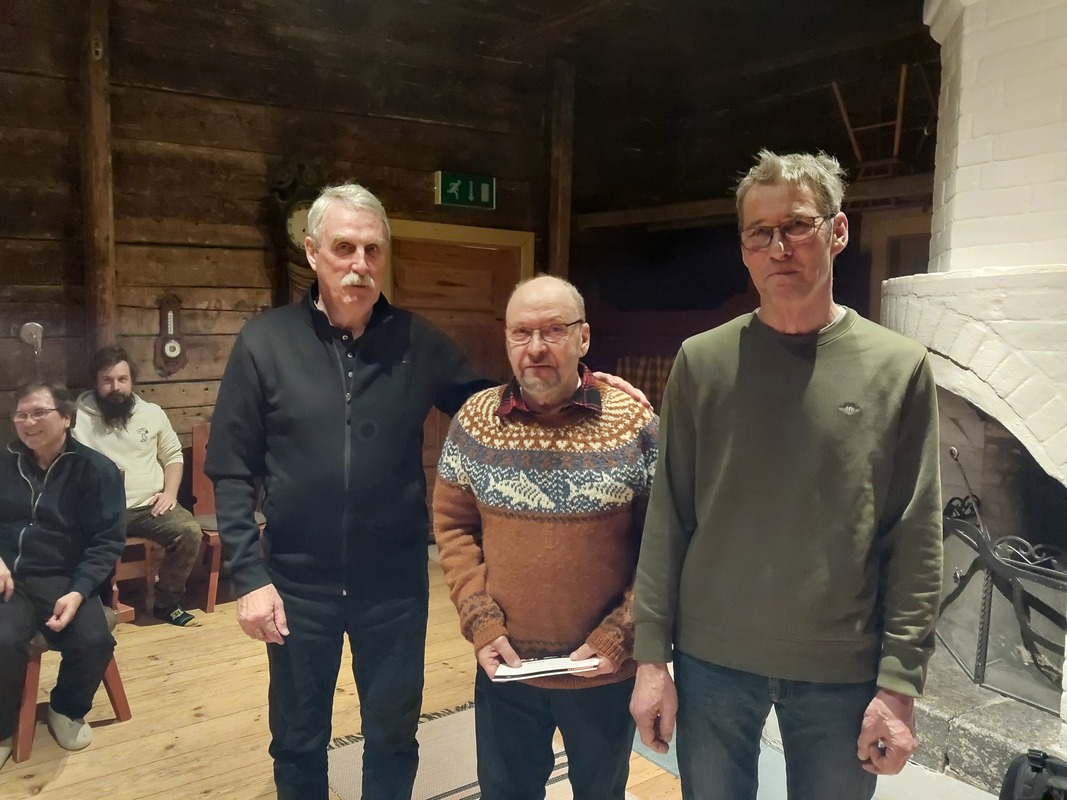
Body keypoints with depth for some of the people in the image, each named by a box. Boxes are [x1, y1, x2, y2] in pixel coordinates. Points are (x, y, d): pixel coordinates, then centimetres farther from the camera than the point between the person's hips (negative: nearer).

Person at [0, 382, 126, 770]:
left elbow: (107, 541, -5)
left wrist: (78, 592, -19)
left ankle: (67, 709, 10)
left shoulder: (96, 469, -1)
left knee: (94, 640, -26)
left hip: (64, 578, -1)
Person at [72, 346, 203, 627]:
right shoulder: (76, 417, 1)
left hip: (149, 505, 2)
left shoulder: (152, 413, 10)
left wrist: (170, 492, -1)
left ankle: (167, 602, -3)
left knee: (190, 532, -24)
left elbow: (173, 455, 16)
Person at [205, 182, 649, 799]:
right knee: (299, 742, 20)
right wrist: (249, 576, -11)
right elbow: (233, 473, -6)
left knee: (393, 737, 20)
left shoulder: (418, 342, -3)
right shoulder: (265, 342, -8)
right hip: (298, 582, -1)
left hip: (396, 581, 1)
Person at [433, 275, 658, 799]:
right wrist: (480, 624, -8)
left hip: (605, 671, -1)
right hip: (505, 669, 2)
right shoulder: (474, 421, -4)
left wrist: (618, 636, -14)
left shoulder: (635, 423, -11)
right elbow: (453, 526, 2)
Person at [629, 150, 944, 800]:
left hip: (844, 672, 0)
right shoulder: (702, 362, -3)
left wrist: (899, 682, -6)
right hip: (711, 660, 1)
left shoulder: (900, 368, -3)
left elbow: (916, 541, -3)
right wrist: (651, 656, -3)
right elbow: (667, 518, -2)